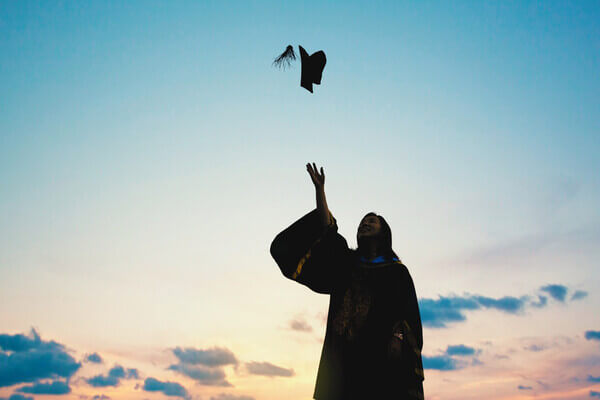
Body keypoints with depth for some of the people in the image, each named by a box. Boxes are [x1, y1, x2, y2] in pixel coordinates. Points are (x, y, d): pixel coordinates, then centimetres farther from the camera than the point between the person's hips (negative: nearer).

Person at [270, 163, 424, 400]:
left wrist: (398, 337, -15)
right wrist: (320, 191, 5)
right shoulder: (347, 262, 21)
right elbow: (326, 230, 10)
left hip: (381, 349, -2)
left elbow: (407, 308, 2)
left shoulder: (396, 270, 13)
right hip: (347, 349, 3)